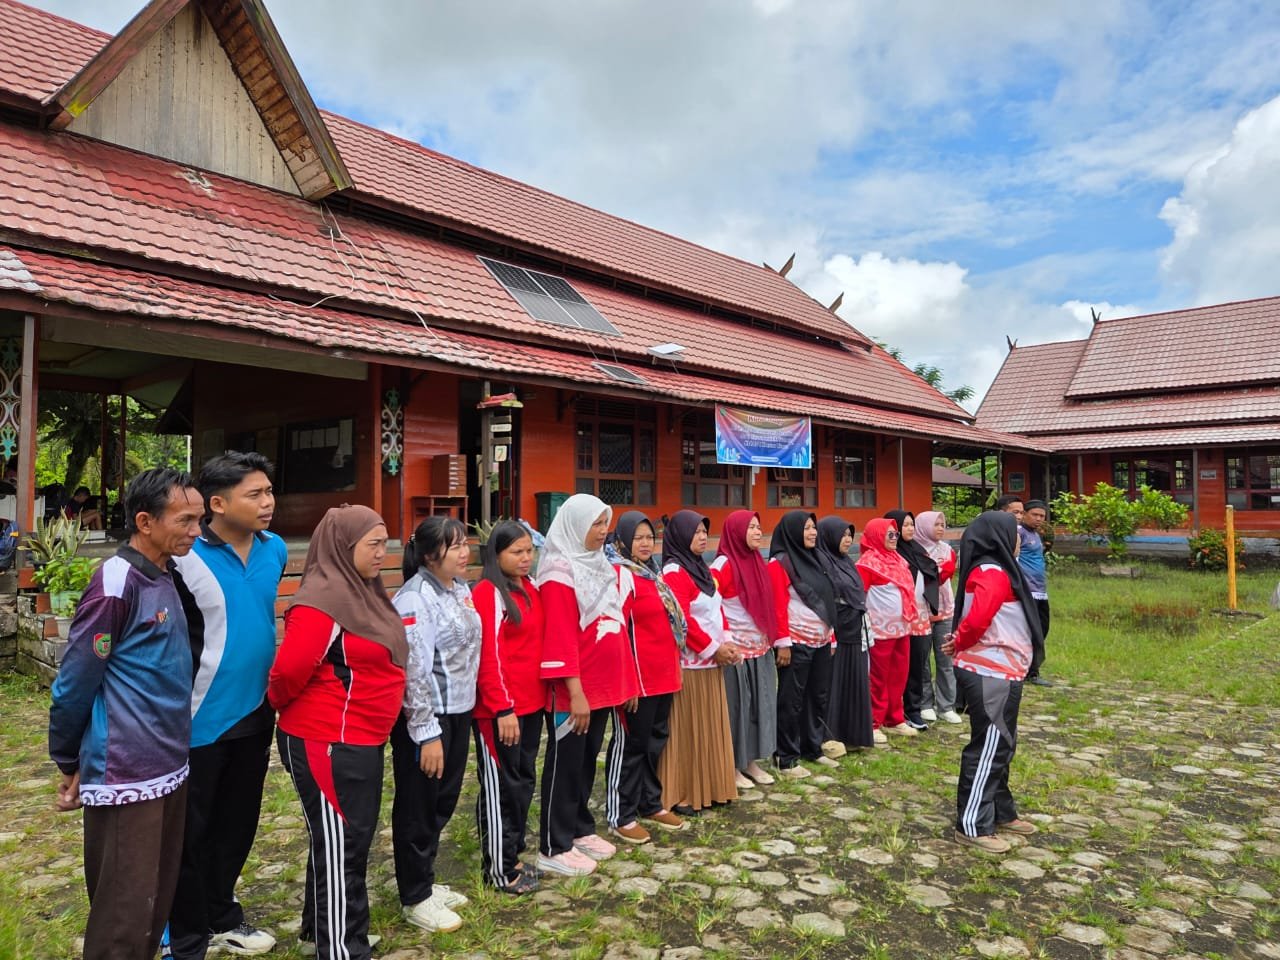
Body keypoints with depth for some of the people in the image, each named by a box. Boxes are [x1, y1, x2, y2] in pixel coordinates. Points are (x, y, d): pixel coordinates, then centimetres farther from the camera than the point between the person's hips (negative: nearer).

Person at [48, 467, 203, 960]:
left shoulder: (166, 578, 9)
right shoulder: (116, 583, -17)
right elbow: (74, 681, -12)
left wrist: (174, 753, 16)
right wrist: (69, 764, -1)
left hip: (169, 769, 8)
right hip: (125, 775, -8)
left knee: (158, 901, 17)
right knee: (125, 914, 3)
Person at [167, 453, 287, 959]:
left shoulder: (275, 550, 0)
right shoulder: (185, 557, -19)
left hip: (255, 714, 6)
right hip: (199, 720, -6)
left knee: (237, 825, 20)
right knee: (189, 833, 10)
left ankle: (221, 916, 40)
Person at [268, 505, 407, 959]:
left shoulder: (364, 591, 9)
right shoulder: (322, 599, -22)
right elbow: (290, 669, -27)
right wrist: (279, 706, -7)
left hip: (361, 740, 10)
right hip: (327, 744, -10)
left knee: (350, 839, 22)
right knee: (340, 845, 2)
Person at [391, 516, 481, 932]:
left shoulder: (460, 587, 6)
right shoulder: (415, 598, -20)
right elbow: (413, 671, -22)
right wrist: (427, 734, -21)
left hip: (458, 712, 8)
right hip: (423, 718, -8)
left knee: (443, 801, 19)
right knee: (418, 808, 8)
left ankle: (426, 881, 36)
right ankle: (415, 898, 24)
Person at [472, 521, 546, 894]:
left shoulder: (529, 588, 10)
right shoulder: (487, 593, -14)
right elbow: (487, 656, -18)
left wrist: (542, 694, 11)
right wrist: (502, 709, -19)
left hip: (530, 704, 8)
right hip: (498, 710, -8)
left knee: (523, 781, 16)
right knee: (501, 786, 4)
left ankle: (513, 855, 30)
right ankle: (498, 868, 17)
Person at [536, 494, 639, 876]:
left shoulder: (600, 565, 11)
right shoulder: (560, 572, -15)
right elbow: (560, 636, -20)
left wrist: (624, 679, 14)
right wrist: (574, 691, -22)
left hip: (603, 683, 8)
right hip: (573, 689, -8)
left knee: (588, 759, 18)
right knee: (565, 764, 3)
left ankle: (581, 830, 32)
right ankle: (555, 849, 15)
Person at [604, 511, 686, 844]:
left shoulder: (651, 572, 14)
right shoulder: (620, 574, -13)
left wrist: (672, 664, 19)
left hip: (662, 673, 9)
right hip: (636, 675, -9)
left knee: (656, 738, 17)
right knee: (631, 742, 1)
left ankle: (650, 803, 32)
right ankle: (620, 816, 13)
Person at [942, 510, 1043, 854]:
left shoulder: (995, 570, 13)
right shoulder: (993, 573, -20)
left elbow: (975, 619, 16)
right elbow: (977, 619, -32)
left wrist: (960, 643, -1)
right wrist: (959, 645, -14)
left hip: (999, 672, 10)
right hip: (992, 675, -10)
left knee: (1000, 747, 19)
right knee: (988, 749, -2)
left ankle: (1001, 813, 33)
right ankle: (972, 826, 6)